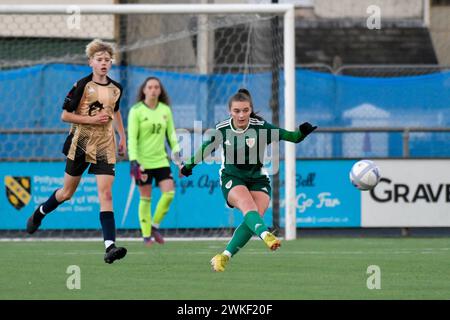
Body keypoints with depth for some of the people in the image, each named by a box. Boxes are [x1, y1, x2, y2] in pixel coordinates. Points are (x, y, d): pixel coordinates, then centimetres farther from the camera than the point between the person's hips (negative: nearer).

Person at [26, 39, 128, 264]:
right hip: (80, 144, -2)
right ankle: (40, 212, 45)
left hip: (105, 147, 2)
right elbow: (65, 115, -10)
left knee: (105, 193, -13)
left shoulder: (116, 89, 5)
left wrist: (122, 136, 22)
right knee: (67, 192, 12)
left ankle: (110, 246, -23)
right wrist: (92, 120, -19)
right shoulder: (82, 85, -9)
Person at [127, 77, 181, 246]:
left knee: (169, 193, -10)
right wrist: (133, 160, -17)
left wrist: (176, 150, 1)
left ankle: (155, 225, 9)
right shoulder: (136, 111, -6)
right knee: (145, 199, 0)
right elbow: (132, 137, -9)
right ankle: (146, 235, 10)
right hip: (143, 162, -4)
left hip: (161, 160, 4)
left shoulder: (166, 110, 7)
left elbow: (171, 133, 14)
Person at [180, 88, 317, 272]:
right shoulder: (222, 130, -8)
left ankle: (224, 257, -9)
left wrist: (302, 132, -37)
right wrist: (188, 166, 24)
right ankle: (266, 235, -59)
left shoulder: (261, 127, -12)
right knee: (249, 208, -30)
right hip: (232, 178, -1)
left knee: (254, 217, -20)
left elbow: (291, 137, -14)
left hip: (258, 179, 1)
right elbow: (206, 148, 12)